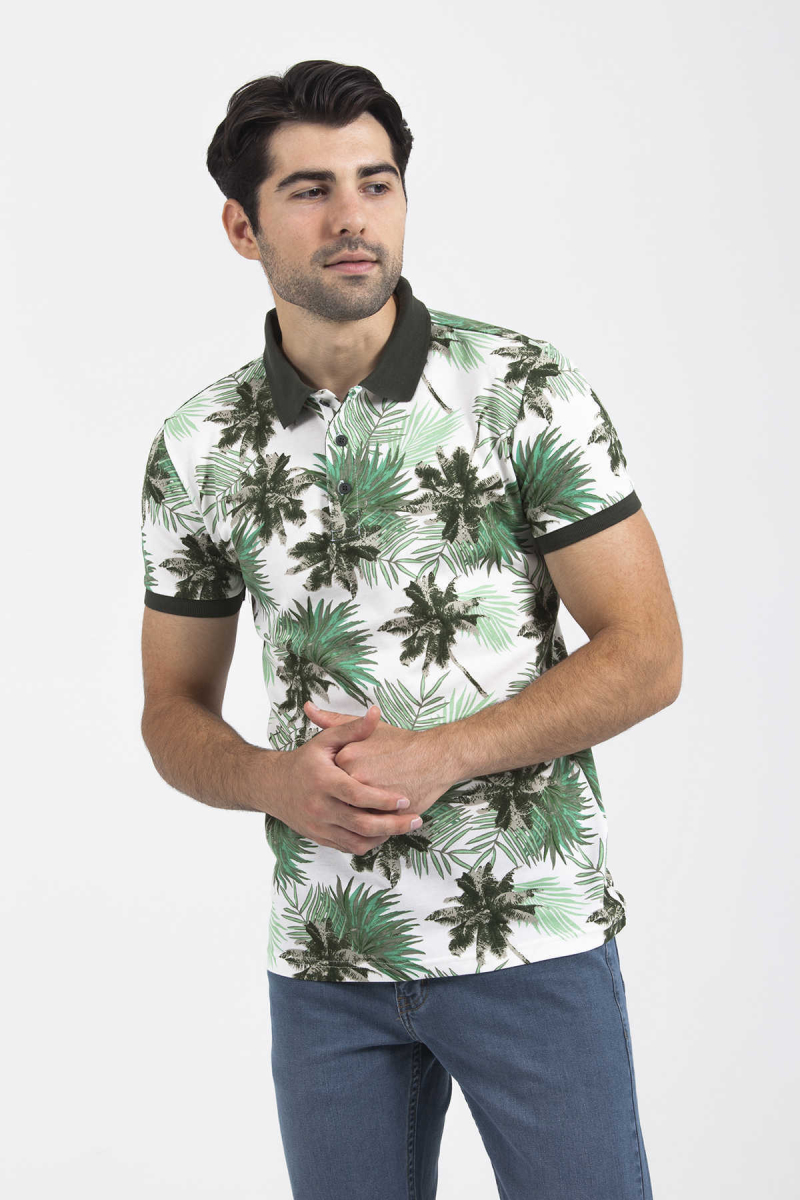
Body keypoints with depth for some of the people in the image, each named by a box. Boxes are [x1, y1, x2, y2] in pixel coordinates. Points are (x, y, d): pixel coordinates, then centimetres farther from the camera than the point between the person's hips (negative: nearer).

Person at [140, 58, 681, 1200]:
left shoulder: (525, 388, -7)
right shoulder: (197, 448, 2)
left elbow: (646, 654, -8)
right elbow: (174, 710, 10)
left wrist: (436, 755, -18)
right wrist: (277, 781, -12)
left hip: (534, 934, -2)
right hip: (324, 952, 3)